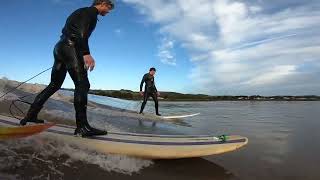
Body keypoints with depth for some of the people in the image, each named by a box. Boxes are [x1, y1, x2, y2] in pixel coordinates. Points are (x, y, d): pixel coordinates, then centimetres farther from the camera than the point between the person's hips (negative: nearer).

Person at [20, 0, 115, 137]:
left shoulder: (82, 12, 29)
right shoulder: (91, 11, 1)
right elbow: (82, 32, -18)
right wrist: (86, 53, -28)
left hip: (59, 48, 10)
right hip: (70, 47, -10)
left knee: (54, 84, 14)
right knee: (82, 84, -17)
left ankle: (30, 116, 18)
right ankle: (82, 126, -23)